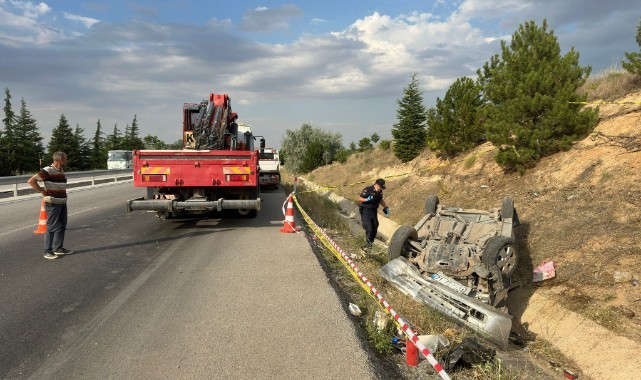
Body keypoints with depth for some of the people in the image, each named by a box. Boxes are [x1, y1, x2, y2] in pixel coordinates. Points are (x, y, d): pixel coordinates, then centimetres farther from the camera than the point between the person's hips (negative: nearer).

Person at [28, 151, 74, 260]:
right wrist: (42, 191, -14)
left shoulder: (61, 171, 12)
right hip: (52, 203, -8)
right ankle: (48, 251, 4)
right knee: (52, 227, -4)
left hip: (62, 203, 8)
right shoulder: (47, 171, -14)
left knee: (62, 226, 12)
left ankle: (58, 248, 22)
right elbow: (31, 181, -18)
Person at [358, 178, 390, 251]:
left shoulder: (380, 192, 3)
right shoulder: (367, 190, -18)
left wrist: (386, 207, 11)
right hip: (366, 211, -7)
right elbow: (359, 199, -14)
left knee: (375, 229, 6)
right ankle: (367, 244, 0)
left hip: (374, 212, 7)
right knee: (369, 229, -15)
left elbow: (381, 200, 20)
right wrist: (367, 199, -31)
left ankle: (370, 243, 20)